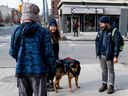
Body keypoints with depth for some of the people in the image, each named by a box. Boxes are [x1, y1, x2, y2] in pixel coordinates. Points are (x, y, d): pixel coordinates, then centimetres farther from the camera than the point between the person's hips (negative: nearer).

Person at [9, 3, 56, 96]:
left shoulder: (16, 31, -1)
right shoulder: (43, 32, -11)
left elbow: (12, 52, 3)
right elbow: (48, 53, -11)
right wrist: (53, 67, 4)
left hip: (21, 70, 4)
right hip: (38, 70, -3)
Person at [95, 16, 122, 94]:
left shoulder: (114, 31, -13)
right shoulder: (101, 31, 9)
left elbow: (117, 44, -16)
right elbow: (98, 42, 18)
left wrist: (116, 56, -20)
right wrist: (98, 52, 15)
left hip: (109, 55, -6)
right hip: (101, 55, 6)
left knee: (111, 71, 7)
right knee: (104, 70, 16)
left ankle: (111, 86, 18)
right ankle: (104, 84, 28)